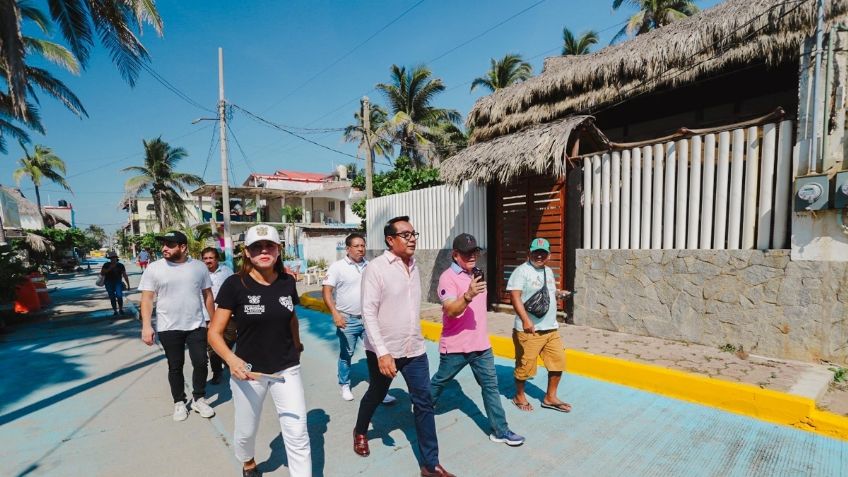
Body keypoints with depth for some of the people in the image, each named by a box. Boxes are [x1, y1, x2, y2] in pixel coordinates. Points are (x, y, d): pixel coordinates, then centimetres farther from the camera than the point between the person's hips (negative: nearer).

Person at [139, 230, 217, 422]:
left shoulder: (199, 267, 0)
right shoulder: (154, 268, -5)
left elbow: (207, 295, 7)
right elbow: (147, 299, -6)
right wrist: (146, 326, -15)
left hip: (196, 326, 1)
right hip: (169, 328, -1)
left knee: (200, 363, 3)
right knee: (175, 366, 11)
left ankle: (199, 399, 23)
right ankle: (179, 402, 28)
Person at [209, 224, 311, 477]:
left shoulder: (287, 281, -5)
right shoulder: (234, 284, -14)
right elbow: (214, 333, -11)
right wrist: (232, 360, -29)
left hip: (287, 369, 1)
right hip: (248, 371, -1)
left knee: (298, 435, 0)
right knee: (246, 431, 22)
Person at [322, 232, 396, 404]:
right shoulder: (338, 266, -9)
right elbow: (326, 291, -12)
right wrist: (335, 313, -23)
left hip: (369, 318, 3)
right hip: (347, 320, -3)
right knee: (346, 354, 13)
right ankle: (345, 386, 34)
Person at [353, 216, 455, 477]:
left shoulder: (414, 266, 4)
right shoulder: (376, 268, -16)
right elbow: (368, 313, -20)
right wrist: (382, 352, -25)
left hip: (414, 349, 5)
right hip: (384, 350, -4)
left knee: (424, 403, 4)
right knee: (376, 396, 19)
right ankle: (360, 432, 50)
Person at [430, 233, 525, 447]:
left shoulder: (477, 274, 8)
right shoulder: (448, 277, -18)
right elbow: (450, 310, -31)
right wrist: (468, 295, -46)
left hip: (481, 344, 6)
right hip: (455, 346, -6)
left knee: (491, 386, 8)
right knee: (438, 382, 14)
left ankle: (500, 431, 19)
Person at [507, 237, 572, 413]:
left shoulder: (548, 271, 13)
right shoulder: (522, 271, -12)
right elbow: (515, 297, -22)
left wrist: (557, 293, 8)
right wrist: (525, 319, -32)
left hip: (551, 328, 8)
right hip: (529, 330, -7)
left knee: (558, 362, 12)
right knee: (525, 365, 5)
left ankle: (550, 398, 30)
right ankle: (519, 396, 29)